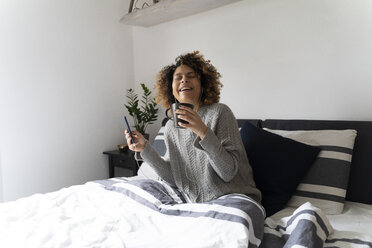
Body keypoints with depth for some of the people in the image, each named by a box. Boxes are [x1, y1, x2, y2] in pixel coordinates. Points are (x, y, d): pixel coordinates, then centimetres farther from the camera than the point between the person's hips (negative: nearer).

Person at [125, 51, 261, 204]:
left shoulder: (219, 113, -11)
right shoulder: (170, 128, 5)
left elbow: (229, 172, -17)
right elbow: (174, 178, 2)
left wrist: (202, 131, -29)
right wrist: (145, 148, -7)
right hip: (196, 202, 5)